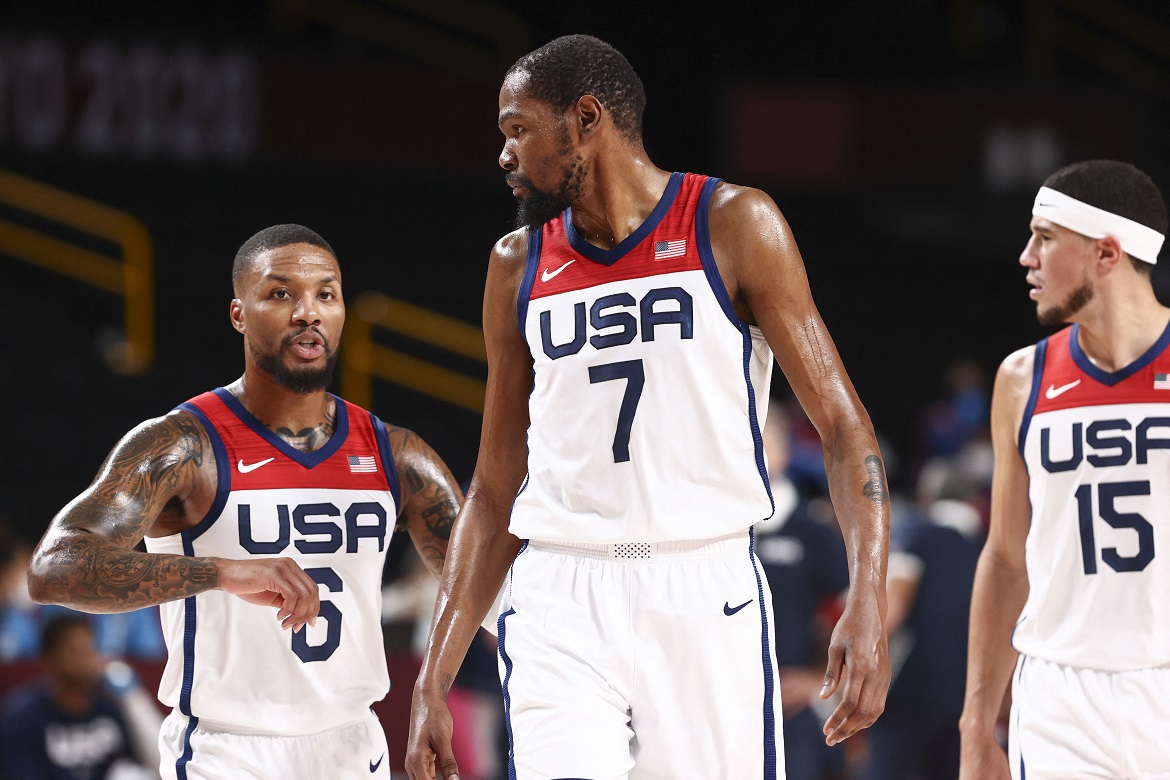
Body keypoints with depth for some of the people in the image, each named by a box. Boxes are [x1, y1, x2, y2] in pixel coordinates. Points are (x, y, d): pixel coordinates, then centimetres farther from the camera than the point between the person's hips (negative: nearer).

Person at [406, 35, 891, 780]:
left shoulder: (733, 227, 1)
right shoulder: (519, 266, 12)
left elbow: (843, 425, -3)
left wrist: (869, 600, -17)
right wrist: (434, 682, 11)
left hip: (705, 600, -2)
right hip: (561, 606, 2)